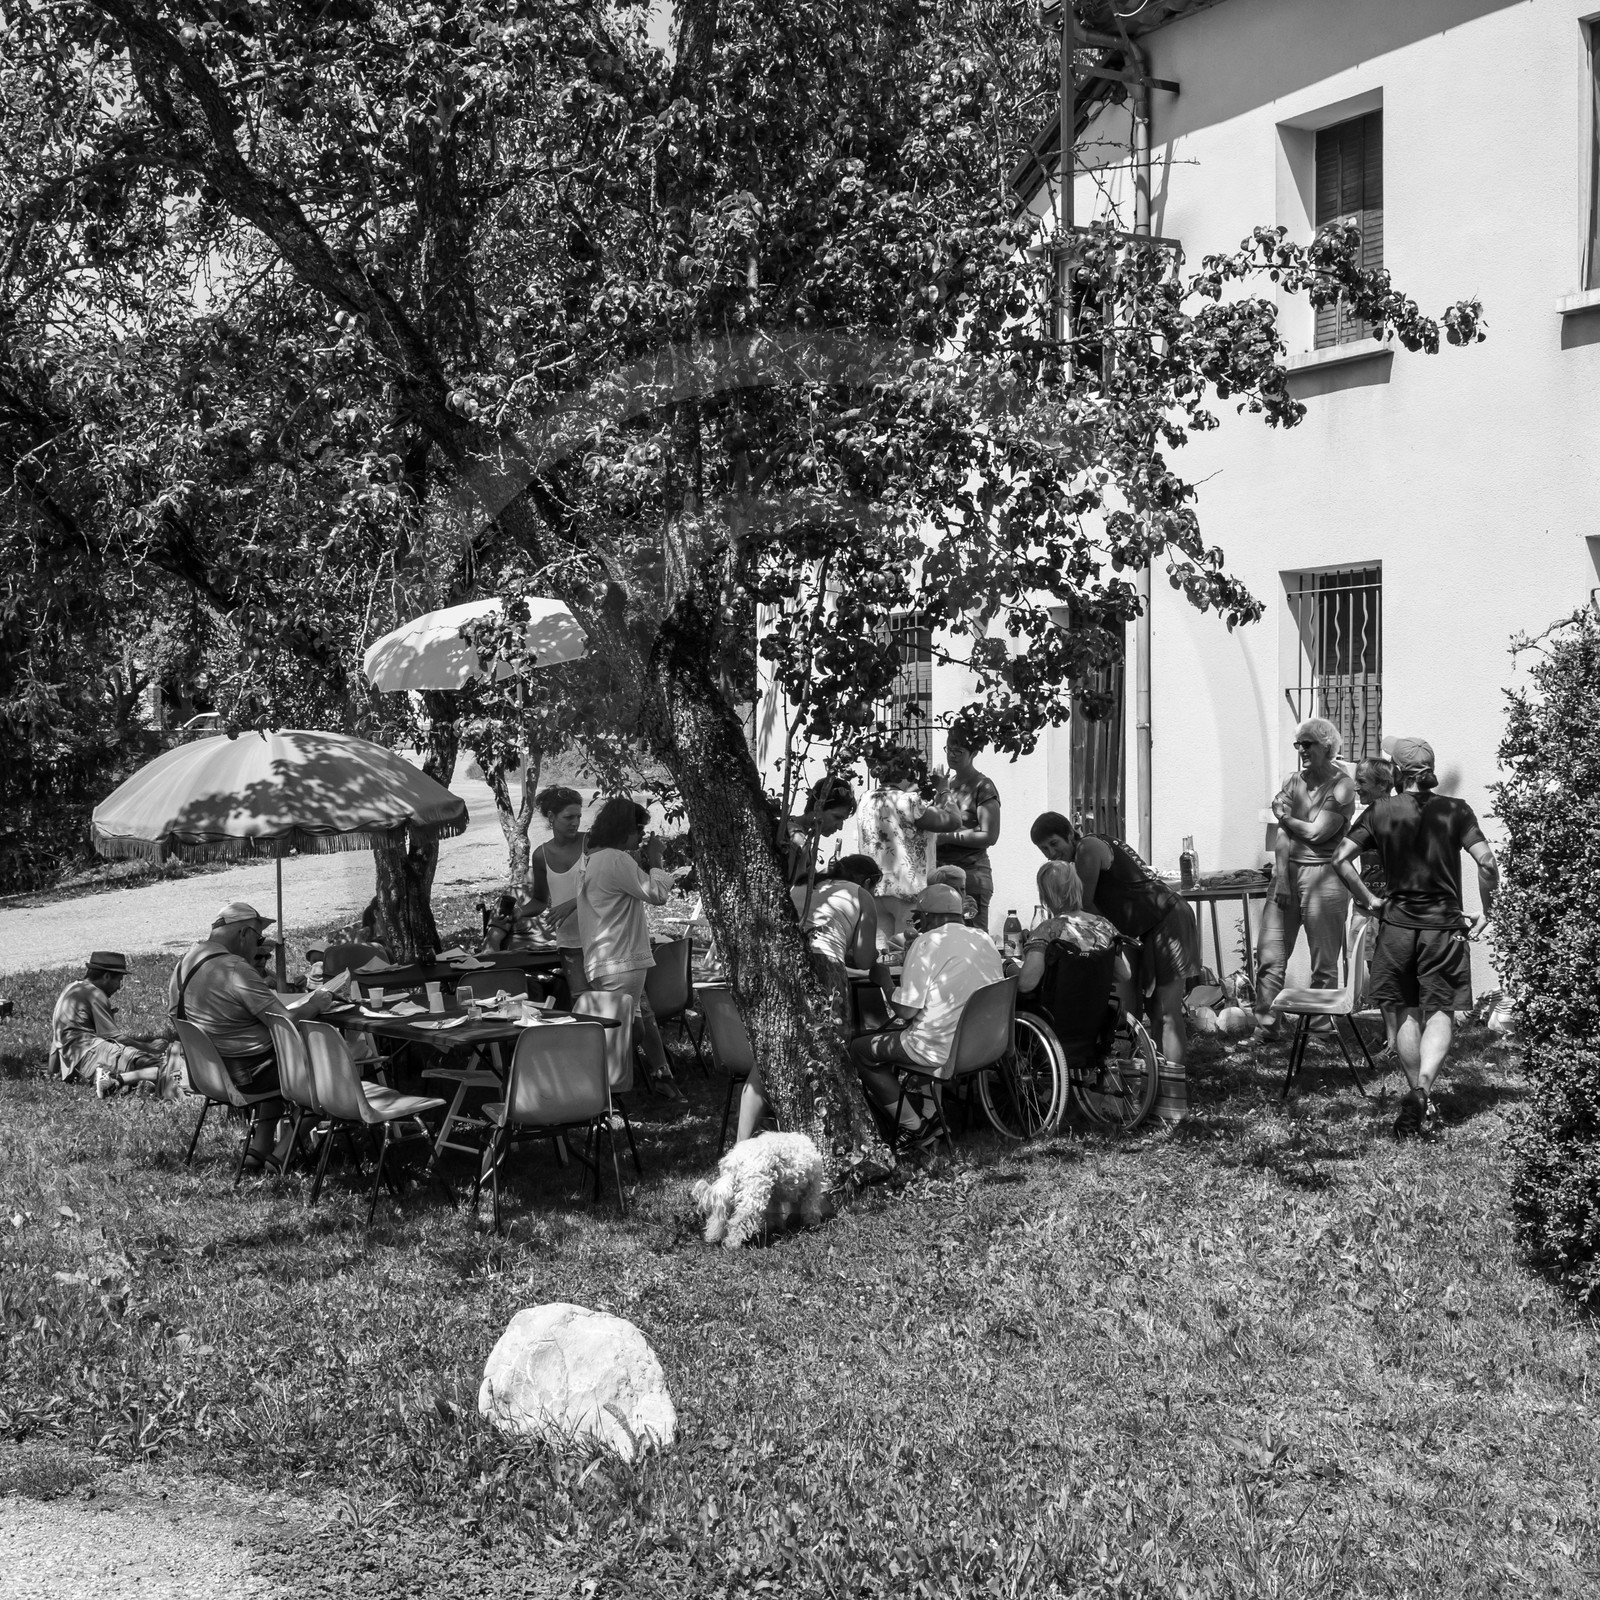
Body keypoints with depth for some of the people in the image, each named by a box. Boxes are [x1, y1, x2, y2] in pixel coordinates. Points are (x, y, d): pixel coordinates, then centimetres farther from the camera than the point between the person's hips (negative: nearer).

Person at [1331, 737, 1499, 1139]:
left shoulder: (1380, 812, -1)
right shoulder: (1455, 810, -3)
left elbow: (1340, 858, -8)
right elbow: (1487, 863, -12)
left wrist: (1368, 900, 3)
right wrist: (1486, 911, 0)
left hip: (1397, 923, 1)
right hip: (1445, 925, -1)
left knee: (1403, 1012, 13)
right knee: (1440, 1012, 2)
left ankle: (1417, 1093, 15)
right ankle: (1423, 1088, -18)